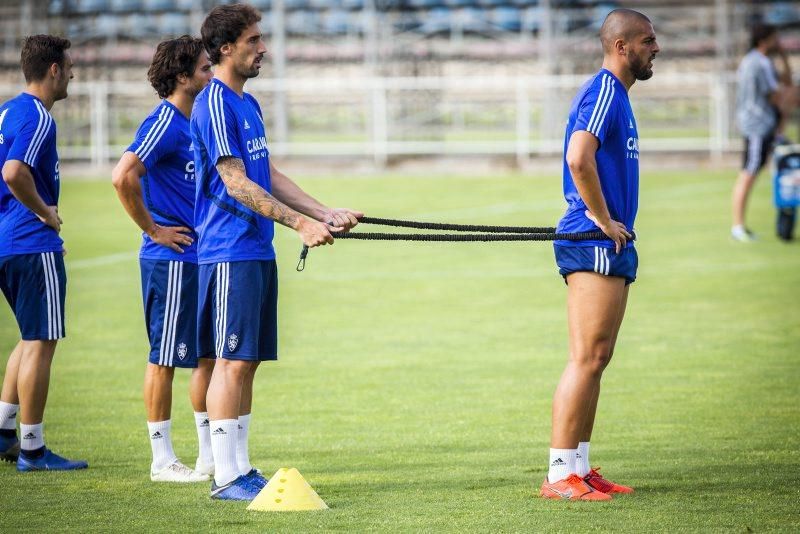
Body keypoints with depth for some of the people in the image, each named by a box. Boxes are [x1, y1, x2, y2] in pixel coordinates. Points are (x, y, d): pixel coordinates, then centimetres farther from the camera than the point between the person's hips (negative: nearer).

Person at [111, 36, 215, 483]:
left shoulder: (194, 122, 13)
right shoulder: (164, 122, -15)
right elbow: (123, 176, -26)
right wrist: (154, 230, -17)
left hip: (200, 257, 9)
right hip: (171, 261, -9)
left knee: (210, 354, 12)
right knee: (165, 358, -2)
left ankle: (211, 456, 20)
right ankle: (162, 460, 4)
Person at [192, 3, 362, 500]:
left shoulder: (248, 105, 17)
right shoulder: (214, 105, -12)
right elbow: (236, 185, -17)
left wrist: (326, 213, 13)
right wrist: (300, 223, -20)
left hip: (258, 250, 9)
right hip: (231, 250, -9)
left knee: (247, 361, 9)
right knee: (233, 361, -9)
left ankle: (241, 468, 12)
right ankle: (226, 476, -7)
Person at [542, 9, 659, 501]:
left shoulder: (616, 94, 19)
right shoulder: (603, 92, -13)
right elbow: (579, 157, -27)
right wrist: (604, 220, -19)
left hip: (611, 244, 10)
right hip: (594, 242, -10)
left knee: (595, 359, 12)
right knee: (587, 359, -10)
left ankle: (580, 468, 16)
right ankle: (561, 474, -9)